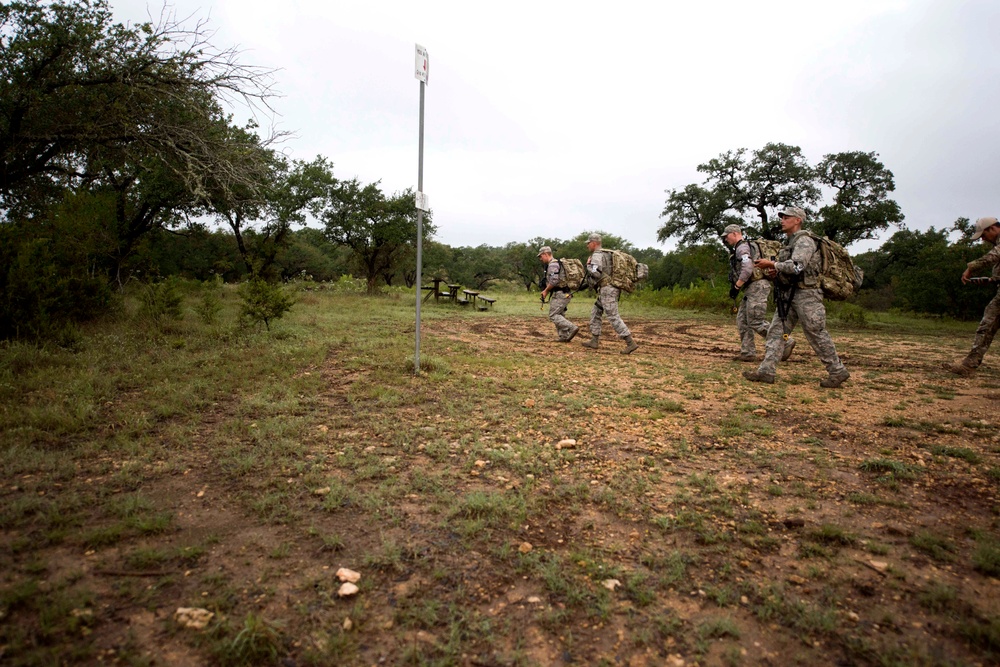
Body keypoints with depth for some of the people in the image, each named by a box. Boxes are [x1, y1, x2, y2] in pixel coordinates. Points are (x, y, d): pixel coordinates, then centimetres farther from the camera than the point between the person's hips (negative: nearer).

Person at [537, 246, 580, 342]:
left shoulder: (552, 265, -13)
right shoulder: (557, 263, 20)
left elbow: (554, 281, -24)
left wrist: (546, 291, -9)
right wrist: (546, 291, 15)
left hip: (560, 294, -10)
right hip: (565, 293, 10)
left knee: (553, 315, -8)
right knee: (559, 315, 13)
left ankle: (572, 328, -15)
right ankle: (564, 337, 12)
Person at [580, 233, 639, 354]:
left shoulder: (597, 255, -11)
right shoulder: (607, 254, 20)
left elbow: (596, 273, -25)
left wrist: (589, 265, -7)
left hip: (607, 289, -10)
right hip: (612, 288, 10)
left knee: (613, 317, -10)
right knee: (595, 312, 16)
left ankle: (631, 343, -12)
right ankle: (594, 341, 17)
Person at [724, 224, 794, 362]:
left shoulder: (742, 248, -10)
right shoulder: (740, 248, 23)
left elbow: (747, 270, -23)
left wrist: (736, 287, -17)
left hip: (757, 287, -11)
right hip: (753, 288, 11)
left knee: (755, 322, -10)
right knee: (742, 320, 7)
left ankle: (785, 343, -3)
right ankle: (747, 352, 8)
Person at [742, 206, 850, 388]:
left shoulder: (804, 240, -11)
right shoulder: (789, 242, 18)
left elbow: (797, 266, -25)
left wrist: (771, 264, -21)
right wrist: (777, 271, 6)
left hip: (805, 295, -9)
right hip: (788, 295, 9)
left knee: (817, 335, -3)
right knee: (776, 332, 2)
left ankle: (838, 373, 10)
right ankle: (766, 371, 0)